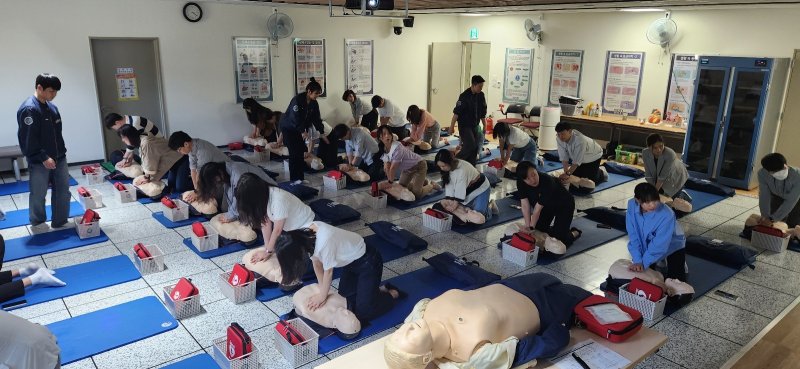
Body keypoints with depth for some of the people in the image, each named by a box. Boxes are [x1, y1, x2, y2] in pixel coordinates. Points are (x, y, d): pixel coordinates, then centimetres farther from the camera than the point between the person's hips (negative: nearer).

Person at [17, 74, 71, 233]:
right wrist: (43, 158, -21)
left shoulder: (52, 106, 9)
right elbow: (27, 139, -20)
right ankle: (37, 224, 22)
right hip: (39, 162, -7)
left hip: (59, 159, 7)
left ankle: (60, 221, 22)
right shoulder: (28, 109, -17)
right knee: (38, 195, 7)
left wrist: (61, 153, 16)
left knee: (63, 191, 11)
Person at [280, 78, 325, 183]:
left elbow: (316, 119, 2)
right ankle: (294, 178, -5)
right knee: (294, 152, -11)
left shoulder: (314, 103, -2)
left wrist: (321, 132, -5)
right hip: (288, 128, -7)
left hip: (300, 129, 7)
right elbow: (295, 117, -29)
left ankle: (301, 177, 8)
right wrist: (303, 131, -34)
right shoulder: (297, 100, -24)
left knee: (301, 152, 1)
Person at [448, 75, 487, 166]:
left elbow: (483, 113, 11)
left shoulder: (481, 95, 2)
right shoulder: (464, 96, -16)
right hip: (464, 125, -6)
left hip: (476, 125, 6)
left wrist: (485, 126, 13)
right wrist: (452, 126, -19)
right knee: (470, 145, -17)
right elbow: (456, 112, -17)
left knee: (476, 147, 3)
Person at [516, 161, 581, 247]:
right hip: (547, 205, 6)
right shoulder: (520, 182, -24)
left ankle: (574, 233, 18)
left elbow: (538, 208, -36)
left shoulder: (547, 181, -40)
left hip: (564, 205, -6)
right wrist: (527, 226, -24)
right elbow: (525, 205, -21)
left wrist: (531, 227, -31)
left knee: (560, 239, -13)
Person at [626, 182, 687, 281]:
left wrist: (644, 263, -30)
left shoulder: (667, 215, -39)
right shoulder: (632, 206, -27)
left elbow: (659, 245, -32)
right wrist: (638, 261, -26)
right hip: (648, 245, 3)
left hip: (673, 246, -3)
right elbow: (633, 236, -21)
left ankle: (681, 265, 27)